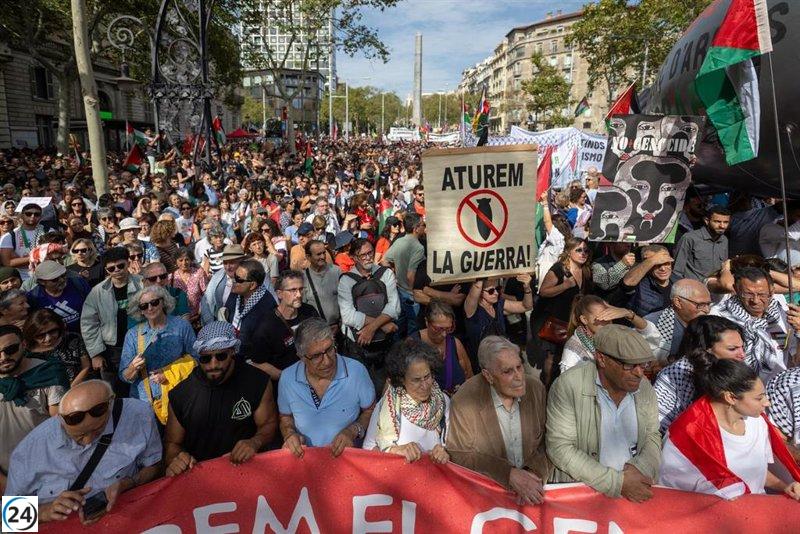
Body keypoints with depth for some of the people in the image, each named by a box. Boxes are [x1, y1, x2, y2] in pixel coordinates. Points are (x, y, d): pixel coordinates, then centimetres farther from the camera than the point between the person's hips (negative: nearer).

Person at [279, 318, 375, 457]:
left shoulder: (357, 371, -12)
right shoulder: (287, 379, -6)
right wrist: (289, 434, -8)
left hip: (347, 454, -2)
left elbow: (370, 410, 2)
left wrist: (353, 431, -14)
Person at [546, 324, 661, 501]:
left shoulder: (644, 387, 2)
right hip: (578, 487, -5)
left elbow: (652, 435, 13)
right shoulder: (568, 385, -15)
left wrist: (641, 469, -7)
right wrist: (617, 482, -17)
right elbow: (560, 448, -15)